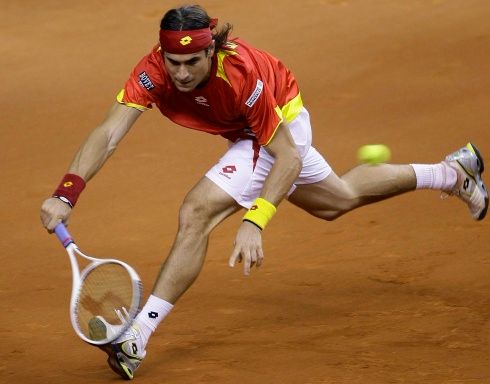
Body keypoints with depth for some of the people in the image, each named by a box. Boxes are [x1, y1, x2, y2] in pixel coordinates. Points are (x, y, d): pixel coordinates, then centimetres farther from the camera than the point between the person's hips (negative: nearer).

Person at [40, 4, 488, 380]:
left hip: (282, 127, -7)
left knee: (197, 213, -26)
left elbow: (289, 156, -35)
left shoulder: (240, 73, -41)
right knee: (338, 199, 32)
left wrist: (254, 223, -47)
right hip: (248, 132, 7)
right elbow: (109, 134, -37)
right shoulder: (155, 70, -29)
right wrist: (66, 194, -52)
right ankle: (451, 172, 55)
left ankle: (135, 339, -22)